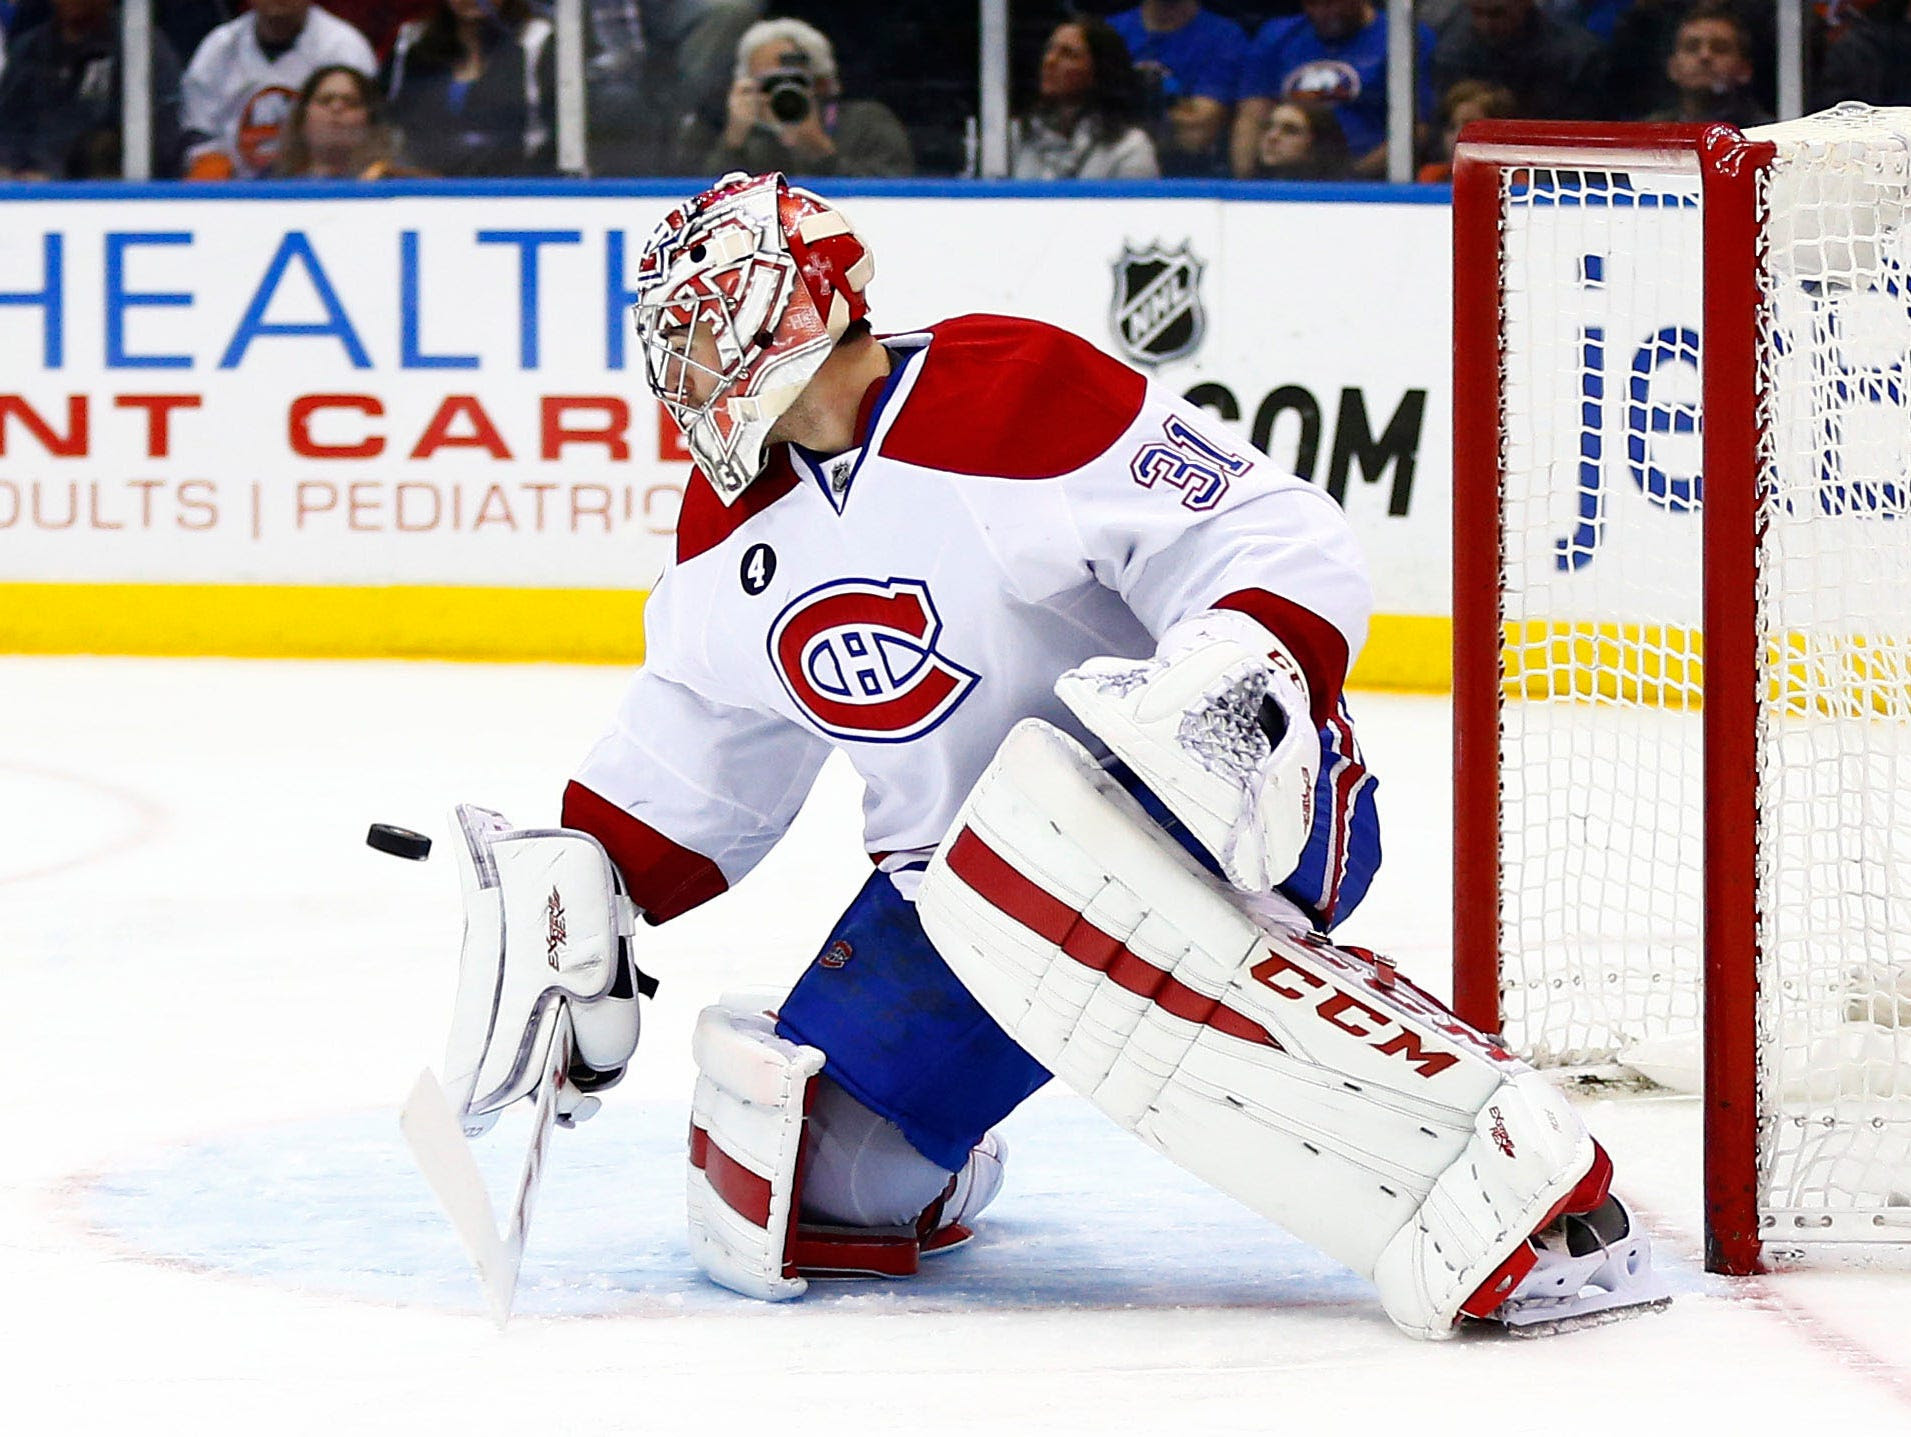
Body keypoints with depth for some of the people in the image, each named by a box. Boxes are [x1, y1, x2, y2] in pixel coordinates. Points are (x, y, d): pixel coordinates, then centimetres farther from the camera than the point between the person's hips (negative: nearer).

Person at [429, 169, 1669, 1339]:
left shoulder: (1013, 401, -19)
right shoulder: (733, 530, 7)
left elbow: (1285, 542, -22)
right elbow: (702, 748, 23)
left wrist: (1240, 677, -40)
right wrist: (579, 882, 12)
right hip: (966, 876, 8)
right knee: (785, 1199, -5)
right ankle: (941, 1171, 34)